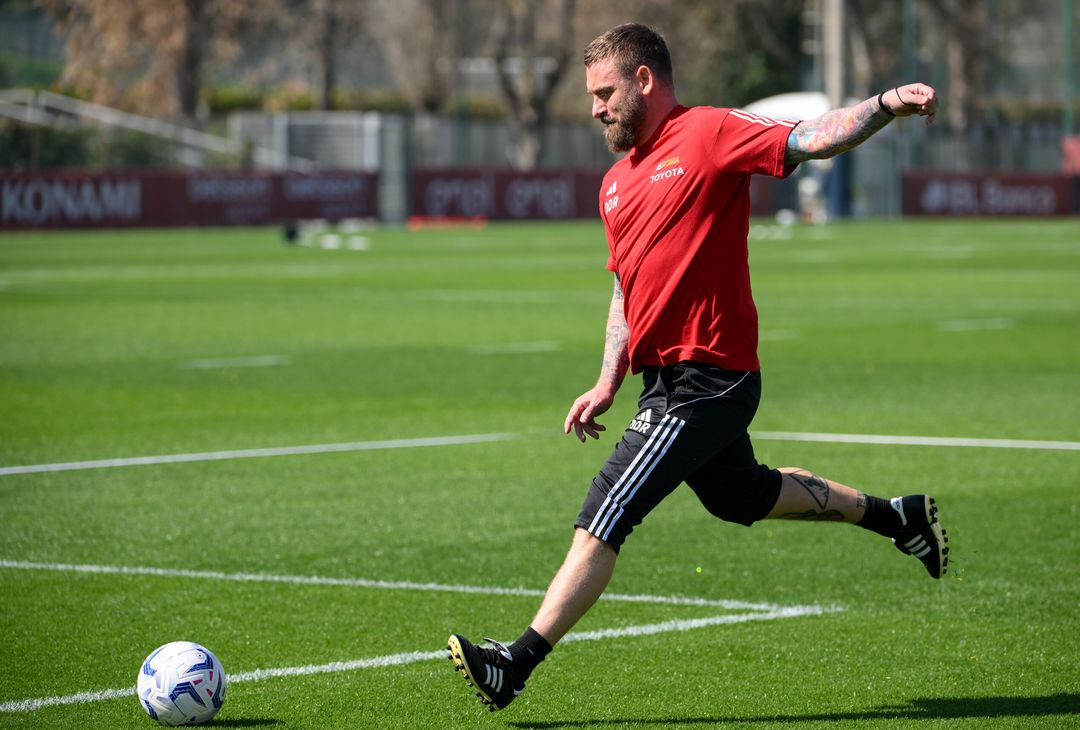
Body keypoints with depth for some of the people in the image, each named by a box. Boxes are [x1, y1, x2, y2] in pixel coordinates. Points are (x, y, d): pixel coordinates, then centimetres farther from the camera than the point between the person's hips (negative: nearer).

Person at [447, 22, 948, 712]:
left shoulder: (711, 134, -10)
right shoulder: (617, 182, 15)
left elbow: (812, 139, -21)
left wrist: (887, 105, -38)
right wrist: (609, 383, 15)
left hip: (705, 382, -10)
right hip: (669, 376, 10)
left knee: (603, 519, -11)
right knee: (741, 496, 26)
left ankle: (517, 664, -8)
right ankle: (895, 515, 42)